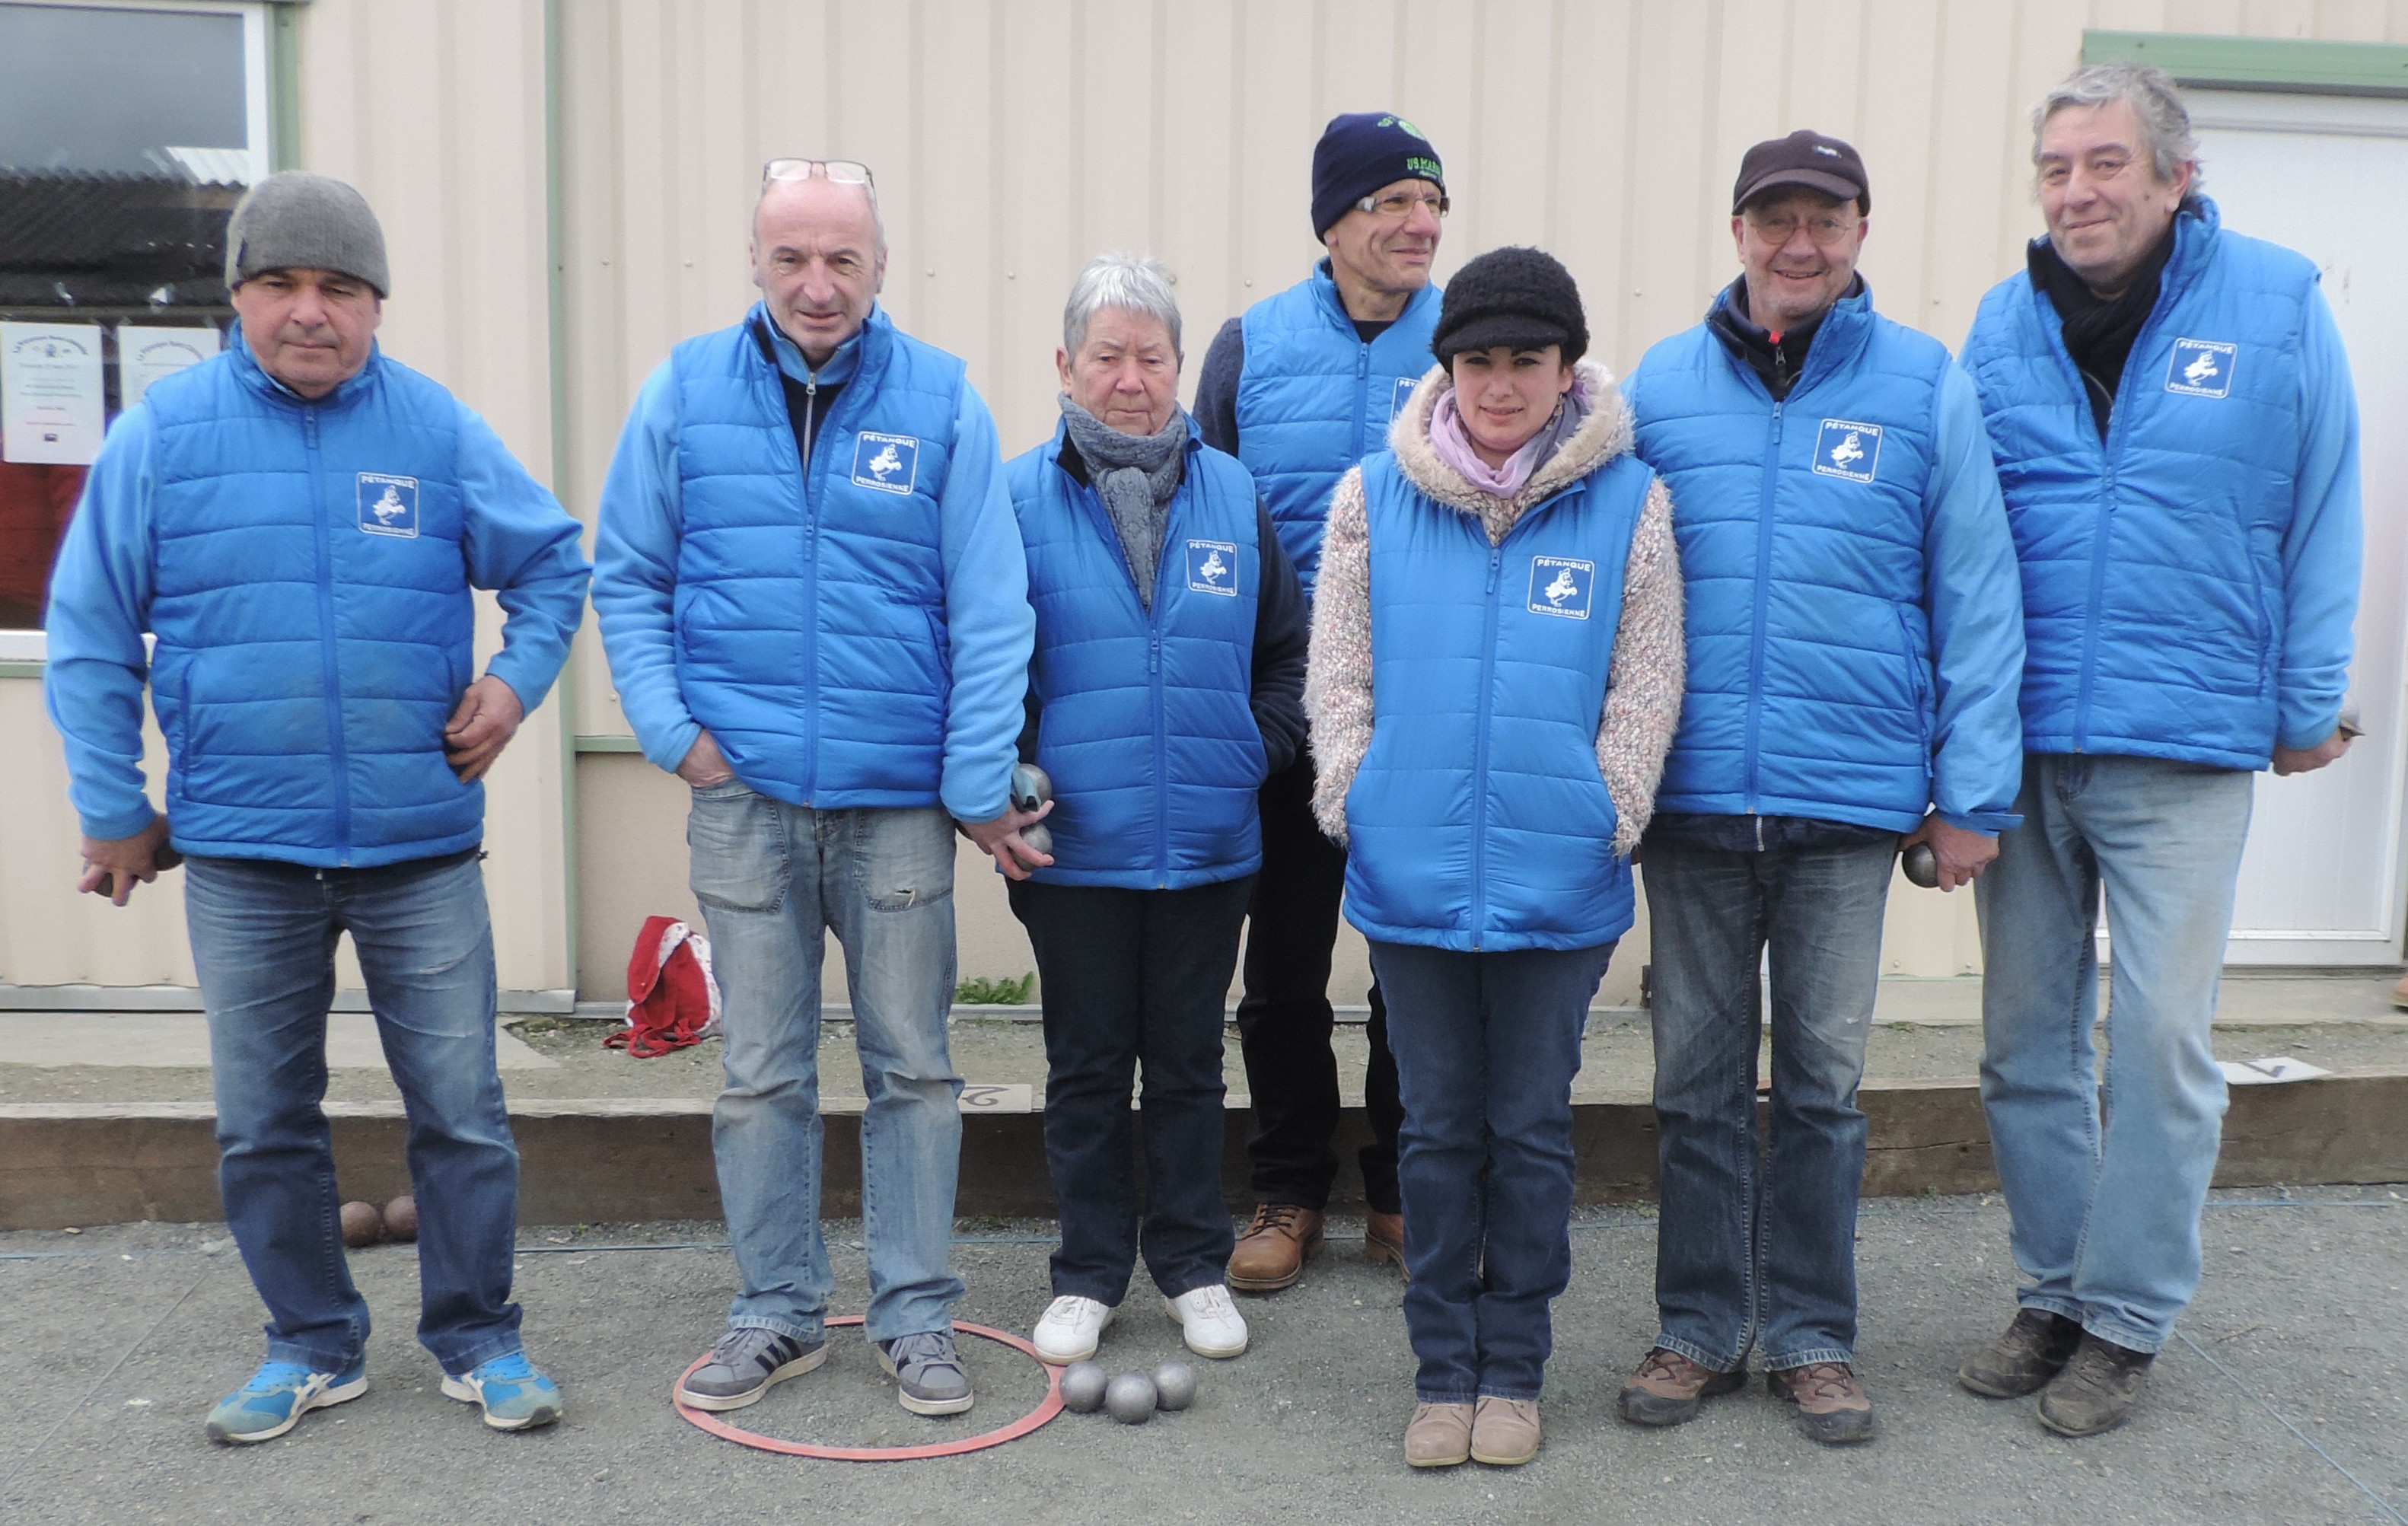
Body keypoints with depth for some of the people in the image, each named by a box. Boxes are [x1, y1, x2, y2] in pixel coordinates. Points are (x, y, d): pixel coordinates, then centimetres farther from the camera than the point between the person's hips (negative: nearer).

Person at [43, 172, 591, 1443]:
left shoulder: (439, 429, 1)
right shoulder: (160, 432, 0)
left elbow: (553, 563, 13)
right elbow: (89, 633, 5)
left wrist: (518, 676, -3)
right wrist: (111, 810, 4)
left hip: (420, 847, -1)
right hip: (241, 856, 1)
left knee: (461, 1110, 5)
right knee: (264, 1124, 12)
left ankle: (476, 1338, 23)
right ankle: (311, 1346, 30)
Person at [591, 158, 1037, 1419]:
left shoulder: (942, 401, -2)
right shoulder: (685, 390, 2)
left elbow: (989, 611, -2)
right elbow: (626, 577, 9)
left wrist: (979, 785, -6)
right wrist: (672, 729, -3)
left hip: (900, 797, -1)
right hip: (743, 793, 1)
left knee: (912, 1064, 8)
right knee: (762, 1070, 10)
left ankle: (915, 1314, 23)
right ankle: (776, 1312, 27)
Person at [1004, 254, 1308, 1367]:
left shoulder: (1233, 496, 6)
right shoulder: (1019, 499, -2)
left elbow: (1286, 654, 12)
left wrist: (1256, 752, 0)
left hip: (1208, 846, 2)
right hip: (1074, 848, -1)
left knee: (1189, 1062, 13)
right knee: (1087, 1065, 11)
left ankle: (1195, 1265, 29)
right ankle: (1088, 1274, 26)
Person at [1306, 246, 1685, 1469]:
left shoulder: (1629, 501, 0)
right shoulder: (1373, 496, 3)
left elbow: (1647, 686, 2)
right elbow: (1337, 673, 6)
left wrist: (1606, 818, -5)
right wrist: (1358, 804, -2)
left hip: (1558, 880, -1)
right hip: (1411, 876, 1)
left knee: (1532, 1131, 10)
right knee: (1437, 1129, 12)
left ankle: (1514, 1369, 27)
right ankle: (1444, 1370, 26)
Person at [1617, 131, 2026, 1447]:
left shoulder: (1927, 389, 0)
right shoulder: (1659, 386, 4)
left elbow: (1976, 602, 1)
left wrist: (1971, 792, -3)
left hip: (1850, 797, -1)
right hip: (1693, 796, 1)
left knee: (1822, 1081, 11)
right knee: (1696, 1078, 11)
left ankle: (1812, 1336, 27)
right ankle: (1700, 1328, 26)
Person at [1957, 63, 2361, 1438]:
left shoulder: (2278, 303, -1)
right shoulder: (2001, 328, 5)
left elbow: (2323, 518, 2)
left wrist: (2308, 706, 1)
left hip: (2182, 751, -3)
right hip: (2018, 748, 3)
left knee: (2159, 1040, 2)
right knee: (2027, 1040, 10)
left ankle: (2127, 1317, 19)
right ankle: (2054, 1293, 27)